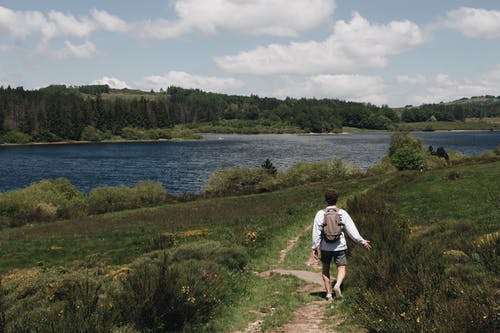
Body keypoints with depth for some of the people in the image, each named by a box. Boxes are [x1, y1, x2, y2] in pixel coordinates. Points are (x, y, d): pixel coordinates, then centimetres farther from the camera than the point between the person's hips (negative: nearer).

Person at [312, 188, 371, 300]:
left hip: (325, 247, 0)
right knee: (341, 270, 6)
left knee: (325, 270, 16)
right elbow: (351, 230, -3)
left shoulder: (320, 214, -6)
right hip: (340, 247, 0)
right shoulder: (343, 213, -4)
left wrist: (315, 247, -1)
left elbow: (316, 232, -7)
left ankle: (328, 293, 13)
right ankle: (337, 285, -23)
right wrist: (362, 241, 8)